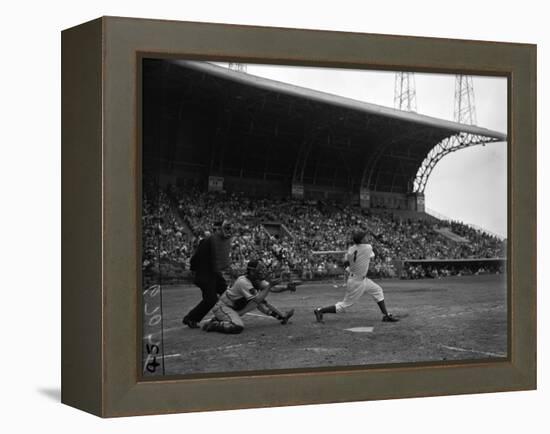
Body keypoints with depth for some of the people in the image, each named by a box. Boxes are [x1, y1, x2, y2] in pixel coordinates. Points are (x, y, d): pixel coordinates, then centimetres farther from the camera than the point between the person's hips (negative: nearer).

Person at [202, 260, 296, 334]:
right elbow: (257, 300, -32)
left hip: (234, 306, 9)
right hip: (223, 306, -9)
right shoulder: (243, 282, -27)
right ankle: (213, 325, -18)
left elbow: (272, 289, 3)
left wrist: (286, 288, -10)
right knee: (238, 327, -31)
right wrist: (269, 286, -28)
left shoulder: (256, 280, 1)